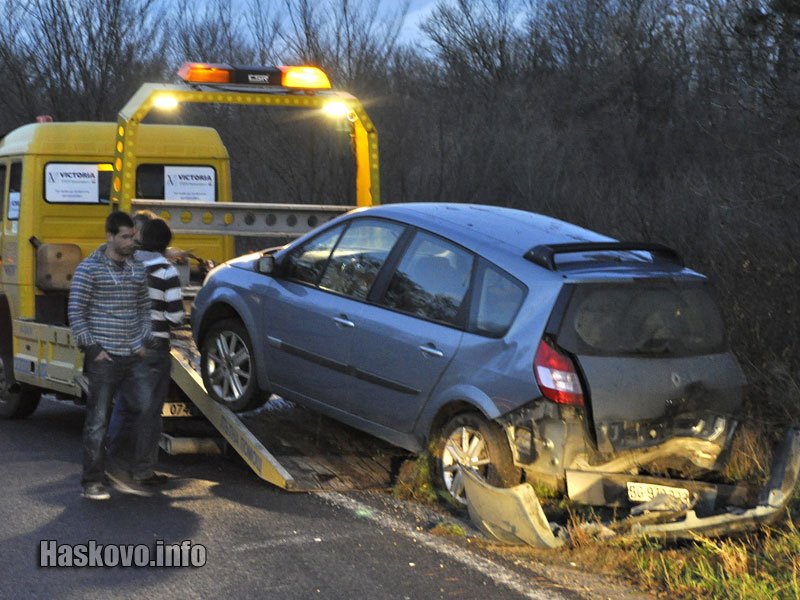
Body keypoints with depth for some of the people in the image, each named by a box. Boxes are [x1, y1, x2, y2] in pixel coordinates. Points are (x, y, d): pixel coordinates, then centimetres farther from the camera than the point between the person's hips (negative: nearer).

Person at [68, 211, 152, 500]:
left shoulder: (137, 269, 12)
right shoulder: (89, 268, -5)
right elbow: (76, 312, -6)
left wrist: (144, 341, 9)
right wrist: (92, 347, -10)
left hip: (133, 357, 5)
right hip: (103, 358, -5)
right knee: (97, 422, -1)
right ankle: (93, 482, 6)